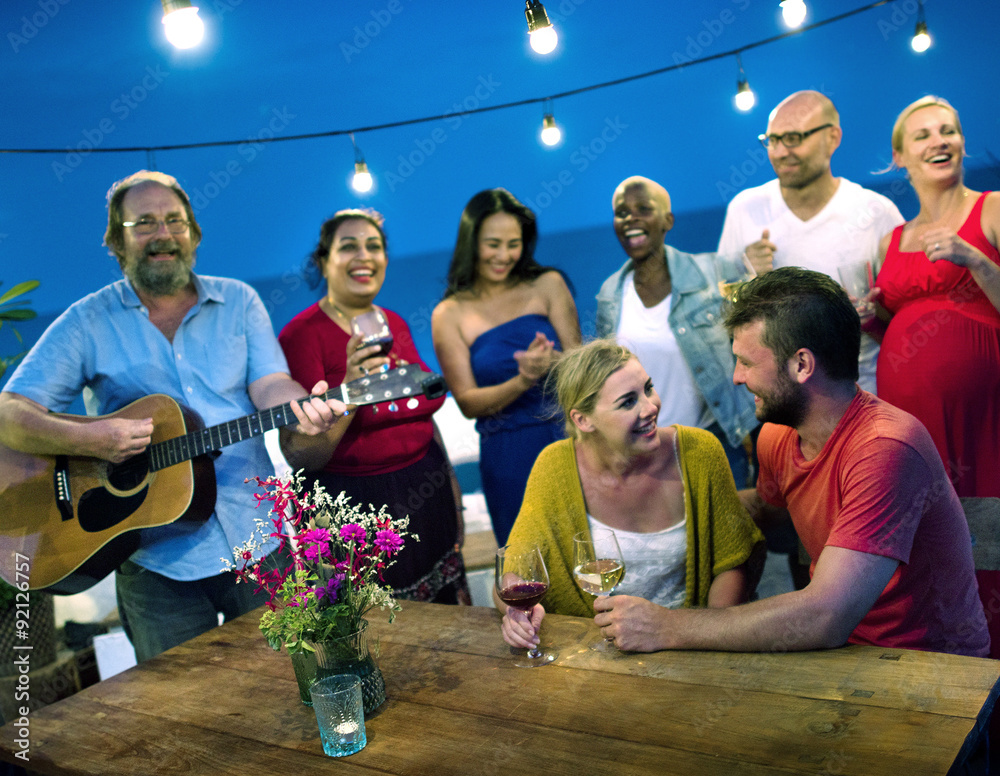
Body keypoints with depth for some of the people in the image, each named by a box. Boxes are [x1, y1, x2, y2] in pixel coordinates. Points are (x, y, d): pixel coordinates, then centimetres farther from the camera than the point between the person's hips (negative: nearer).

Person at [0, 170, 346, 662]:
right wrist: (88, 440, -23)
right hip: (156, 557, -1)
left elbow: (270, 386, -6)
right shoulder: (88, 322, 1)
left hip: (258, 542, 2)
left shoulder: (238, 301, 6)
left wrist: (304, 409, -29)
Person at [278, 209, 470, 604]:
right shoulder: (302, 333, -12)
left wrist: (451, 492, 20)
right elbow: (301, 459, -17)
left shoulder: (395, 324, 8)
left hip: (427, 499, 6)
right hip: (353, 508, -6)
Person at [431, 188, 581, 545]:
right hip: (508, 457, 0)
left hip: (570, 439, 1)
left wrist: (553, 363, -24)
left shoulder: (547, 285, 2)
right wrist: (524, 381, -22)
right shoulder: (449, 314, 0)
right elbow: (468, 402, -5)